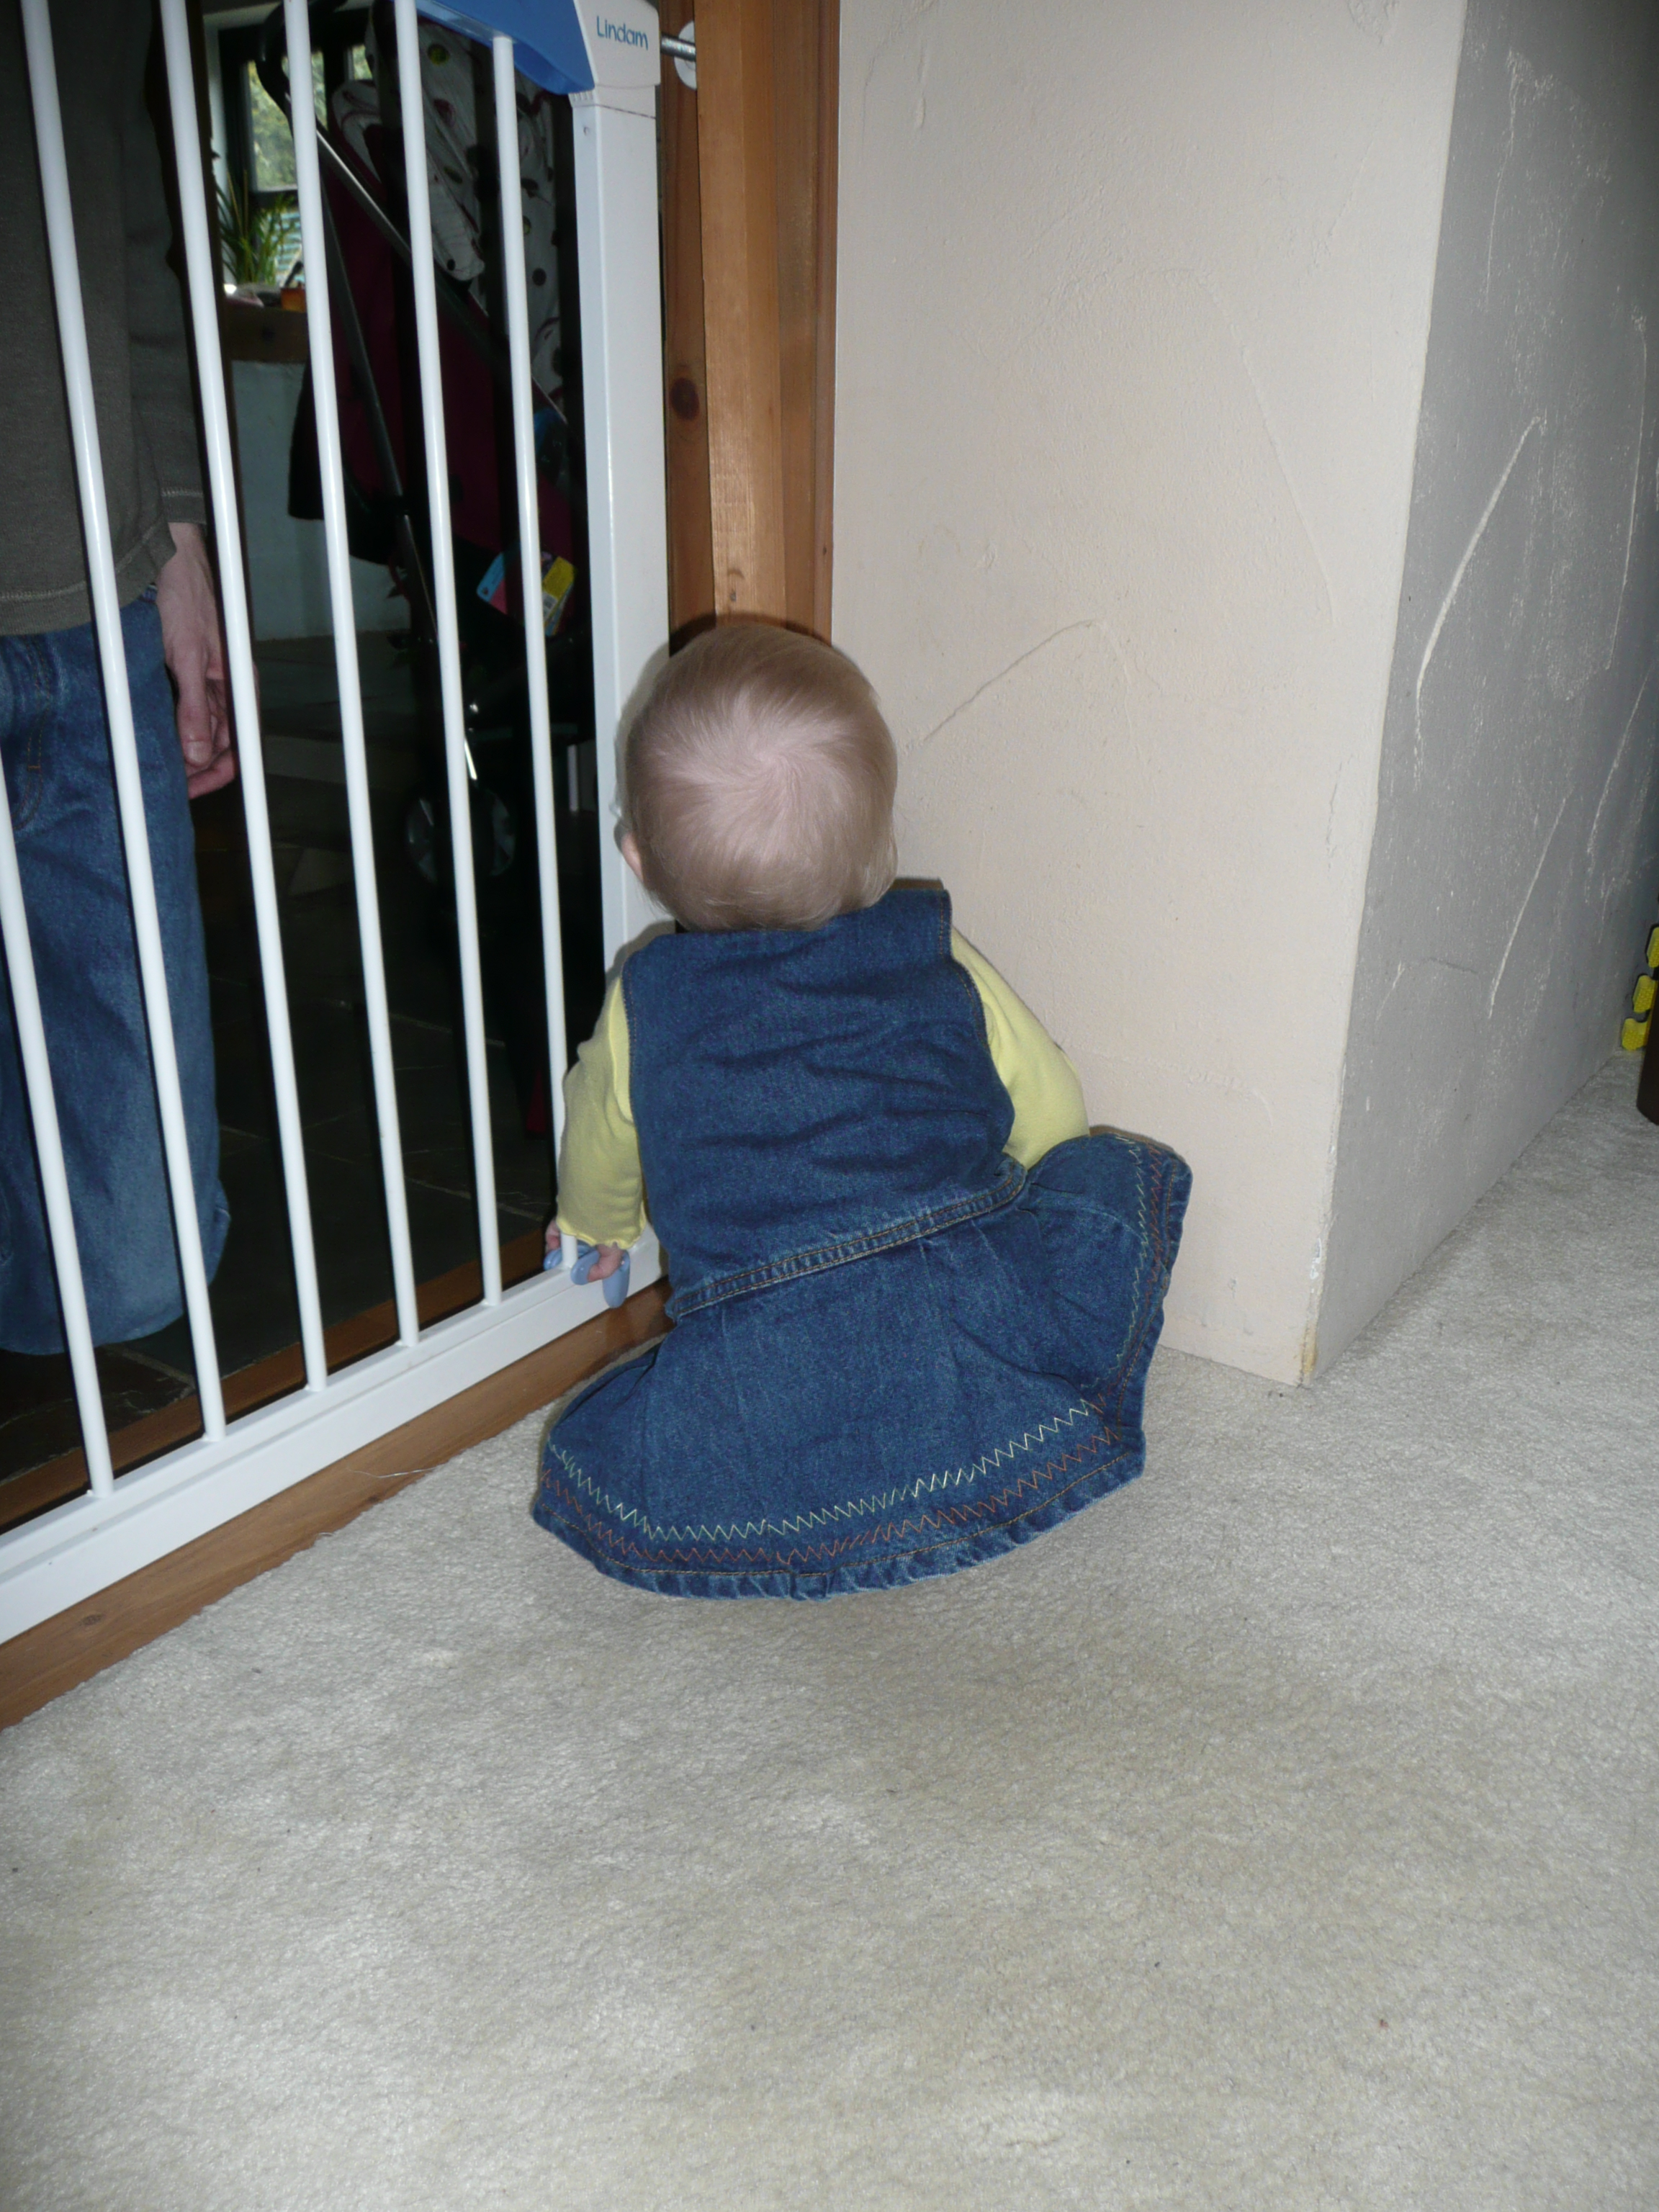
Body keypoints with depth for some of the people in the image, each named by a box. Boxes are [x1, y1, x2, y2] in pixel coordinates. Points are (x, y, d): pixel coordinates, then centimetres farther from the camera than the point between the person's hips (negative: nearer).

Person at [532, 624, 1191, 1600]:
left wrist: (601, 1226, 54)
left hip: (767, 1399, -1)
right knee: (1125, 1170, 19)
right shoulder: (945, 965, 10)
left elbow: (600, 1168, 29)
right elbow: (1052, 1116, 22)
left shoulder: (645, 1009, 11)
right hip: (988, 1350, 1)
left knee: (592, 1467, 19)